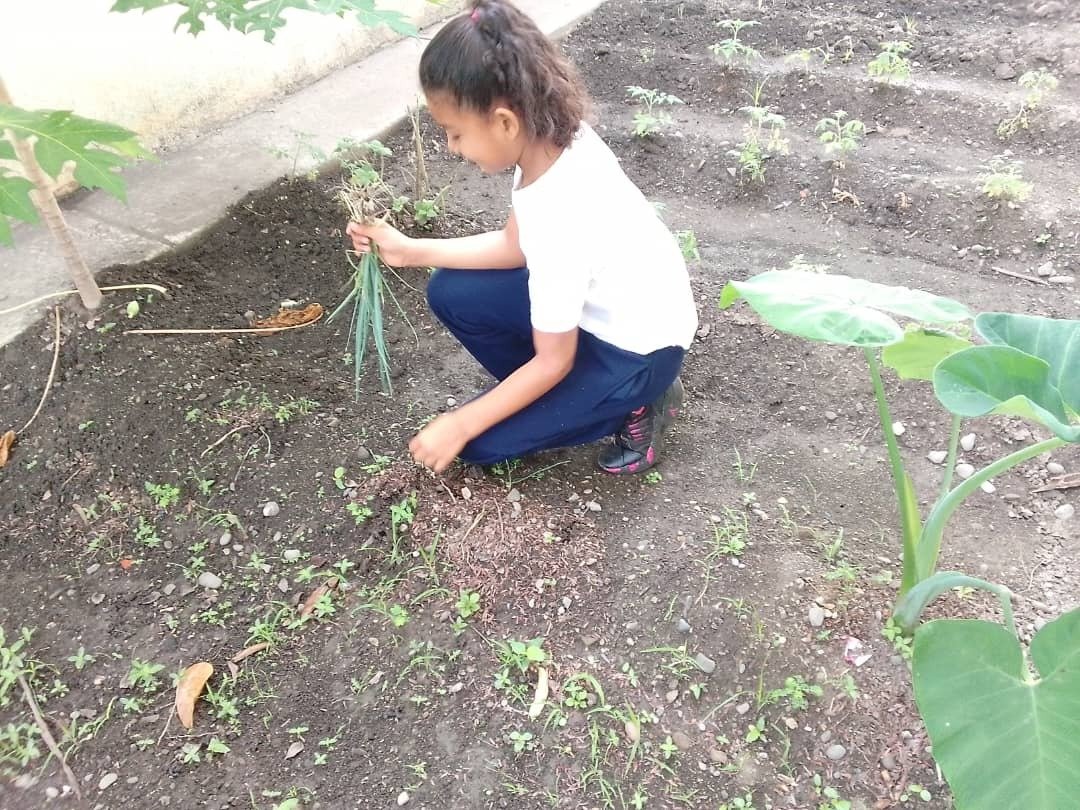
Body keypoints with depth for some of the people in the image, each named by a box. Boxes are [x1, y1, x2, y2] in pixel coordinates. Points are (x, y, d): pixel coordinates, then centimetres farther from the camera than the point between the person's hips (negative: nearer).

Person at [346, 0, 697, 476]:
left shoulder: (560, 219, -35)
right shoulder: (548, 137, -13)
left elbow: (552, 363, -23)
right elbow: (514, 246, 4)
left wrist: (460, 427, -14)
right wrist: (411, 251, -1)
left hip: (637, 348, -8)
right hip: (595, 304, 8)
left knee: (479, 441, -5)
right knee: (451, 294, 0)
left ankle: (637, 404, 5)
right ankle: (558, 394, 13)